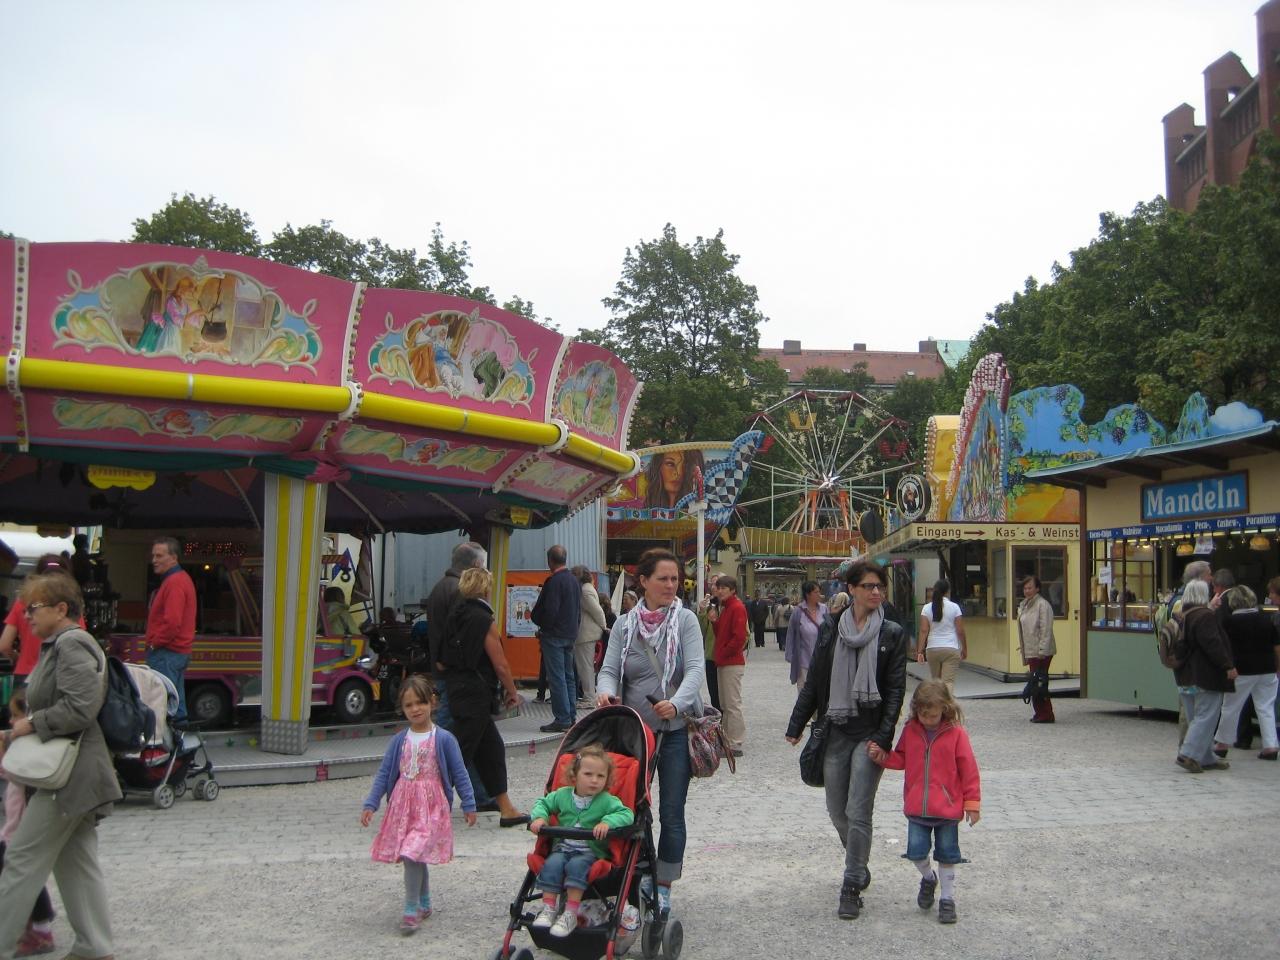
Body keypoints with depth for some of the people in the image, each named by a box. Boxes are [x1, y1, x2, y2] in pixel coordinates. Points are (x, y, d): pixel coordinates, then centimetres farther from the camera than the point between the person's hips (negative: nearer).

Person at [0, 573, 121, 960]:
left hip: (68, 776, -10)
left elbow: (79, 708, -25)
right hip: (71, 775, 10)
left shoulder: (72, 644, -16)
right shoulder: (58, 645, 16)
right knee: (76, 863, 12)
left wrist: (31, 724, -14)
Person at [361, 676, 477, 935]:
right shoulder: (399, 741, 4)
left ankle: (411, 910, -7)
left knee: (413, 854, -16)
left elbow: (459, 774, -1)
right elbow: (383, 774, 7)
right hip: (403, 804, 4)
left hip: (431, 806, -4)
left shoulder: (443, 739, -5)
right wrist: (370, 805, 1)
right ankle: (424, 903, 29)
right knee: (415, 855, 11)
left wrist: (468, 806, 0)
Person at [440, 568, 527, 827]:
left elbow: (444, 657, 15)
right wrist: (512, 692, 0)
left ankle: (506, 809, 18)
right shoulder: (484, 620, -14)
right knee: (461, 751, -4)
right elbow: (500, 664, -12)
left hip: (455, 686, 9)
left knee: (492, 748, 13)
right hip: (474, 693, -9)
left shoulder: (455, 614, 9)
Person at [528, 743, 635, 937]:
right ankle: (548, 908, -20)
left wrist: (607, 822, -33)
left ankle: (570, 914, -26)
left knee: (577, 865, -32)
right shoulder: (562, 795, 6)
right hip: (563, 847, 3)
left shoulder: (606, 801, -5)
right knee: (552, 863, -27)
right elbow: (543, 803, 17)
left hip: (592, 851, -3)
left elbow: (626, 814, -15)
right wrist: (539, 817, -5)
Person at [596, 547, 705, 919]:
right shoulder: (624, 624, 4)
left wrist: (677, 703, -33)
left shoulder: (685, 620, -3)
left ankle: (663, 889, 17)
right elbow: (610, 669, -1)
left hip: (676, 731, -2)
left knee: (671, 814, 3)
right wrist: (606, 691, -24)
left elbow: (695, 669, -14)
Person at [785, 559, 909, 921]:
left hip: (870, 734, -3)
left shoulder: (892, 634, -1)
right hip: (835, 732, 3)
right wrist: (796, 725, 8)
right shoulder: (830, 628, 5)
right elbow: (814, 681, 10)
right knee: (837, 810, 11)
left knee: (858, 812, -7)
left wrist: (882, 737, -12)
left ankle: (852, 887, 4)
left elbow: (895, 690, -4)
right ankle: (859, 866, 35)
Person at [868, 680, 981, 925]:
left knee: (947, 855, 7)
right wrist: (881, 756, -5)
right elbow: (901, 759, 14)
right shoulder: (910, 730, 1)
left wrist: (972, 802, -4)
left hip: (948, 809, -3)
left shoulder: (955, 733, -9)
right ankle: (928, 878, 30)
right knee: (916, 852, -1)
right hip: (916, 808, 3)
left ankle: (948, 899, 22)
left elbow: (969, 769, -5)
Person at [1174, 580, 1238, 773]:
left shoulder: (1182, 617, 12)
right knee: (1206, 717, -6)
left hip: (1186, 677, 9)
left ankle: (1206, 758, 17)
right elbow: (1213, 644, -22)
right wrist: (1227, 666, -19)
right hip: (1206, 677, -9)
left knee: (1196, 718, 12)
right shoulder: (1206, 616, -16)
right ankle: (1189, 754, -13)